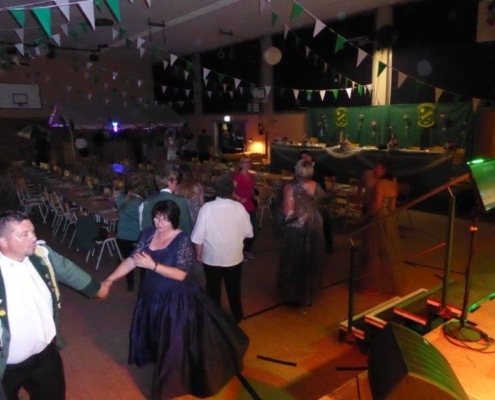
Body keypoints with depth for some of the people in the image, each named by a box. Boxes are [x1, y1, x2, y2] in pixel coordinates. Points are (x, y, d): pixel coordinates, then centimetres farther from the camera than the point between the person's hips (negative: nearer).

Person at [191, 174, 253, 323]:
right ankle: (237, 315, 38)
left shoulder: (207, 207, -18)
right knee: (234, 289, 21)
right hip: (234, 257, 1)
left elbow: (198, 236, -14)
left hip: (212, 258, -1)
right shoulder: (239, 207, -14)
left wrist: (199, 253, 3)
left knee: (213, 289, 18)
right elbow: (248, 232, -5)